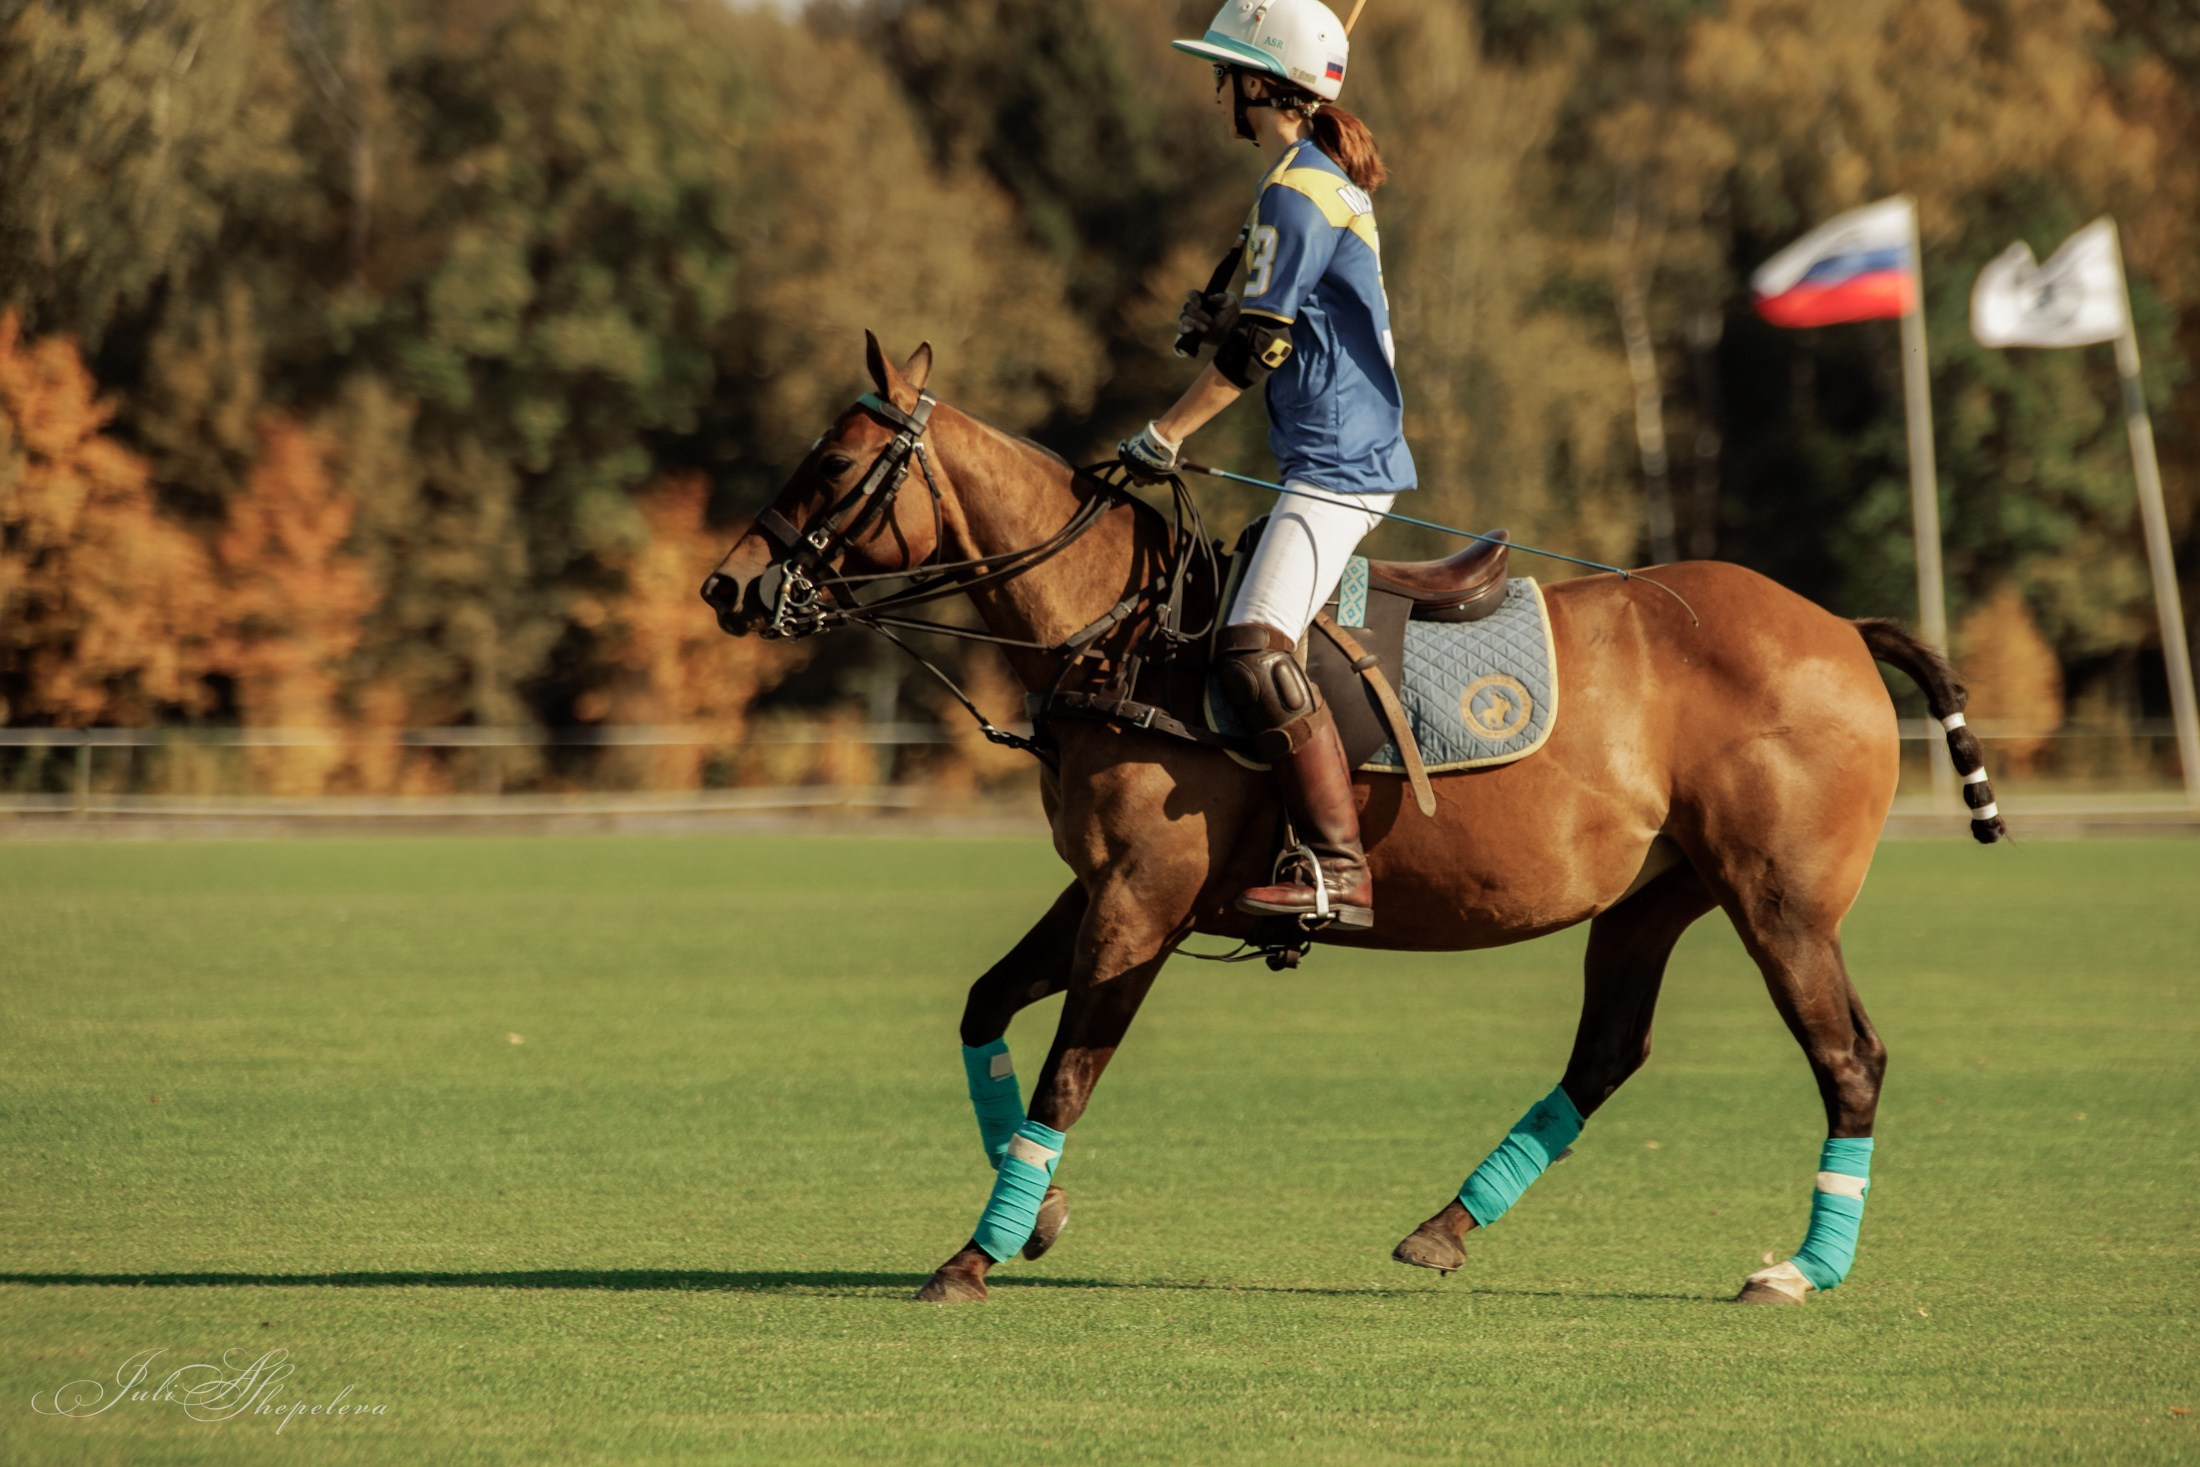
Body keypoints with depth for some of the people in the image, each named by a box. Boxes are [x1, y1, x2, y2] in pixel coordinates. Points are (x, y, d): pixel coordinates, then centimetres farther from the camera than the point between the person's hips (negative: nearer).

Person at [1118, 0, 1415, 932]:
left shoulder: (1295, 191, -13)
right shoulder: (1331, 181, 18)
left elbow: (1258, 346, -16)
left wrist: (1164, 436, -8)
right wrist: (1218, 320, 8)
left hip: (1335, 463, -11)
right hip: (1353, 456, 11)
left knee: (1255, 649, -22)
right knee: (1255, 640, 17)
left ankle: (1337, 869, -28)